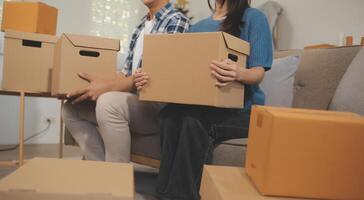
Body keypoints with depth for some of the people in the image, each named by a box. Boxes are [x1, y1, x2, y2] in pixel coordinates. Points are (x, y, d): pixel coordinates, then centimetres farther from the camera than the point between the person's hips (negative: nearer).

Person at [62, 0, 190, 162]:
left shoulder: (177, 21, -6)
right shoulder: (141, 25, 20)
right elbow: (127, 73, 17)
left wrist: (107, 86, -24)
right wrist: (98, 86, 2)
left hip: (159, 104, -8)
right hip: (133, 98, 8)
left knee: (108, 103, -34)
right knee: (72, 109, 1)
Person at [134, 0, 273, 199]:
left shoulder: (253, 18, 1)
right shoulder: (197, 28, 17)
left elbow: (259, 72, -9)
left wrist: (239, 73, -34)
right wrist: (151, 79, -9)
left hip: (242, 110, -4)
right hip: (205, 107, 4)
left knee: (193, 120, -32)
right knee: (169, 113, -26)